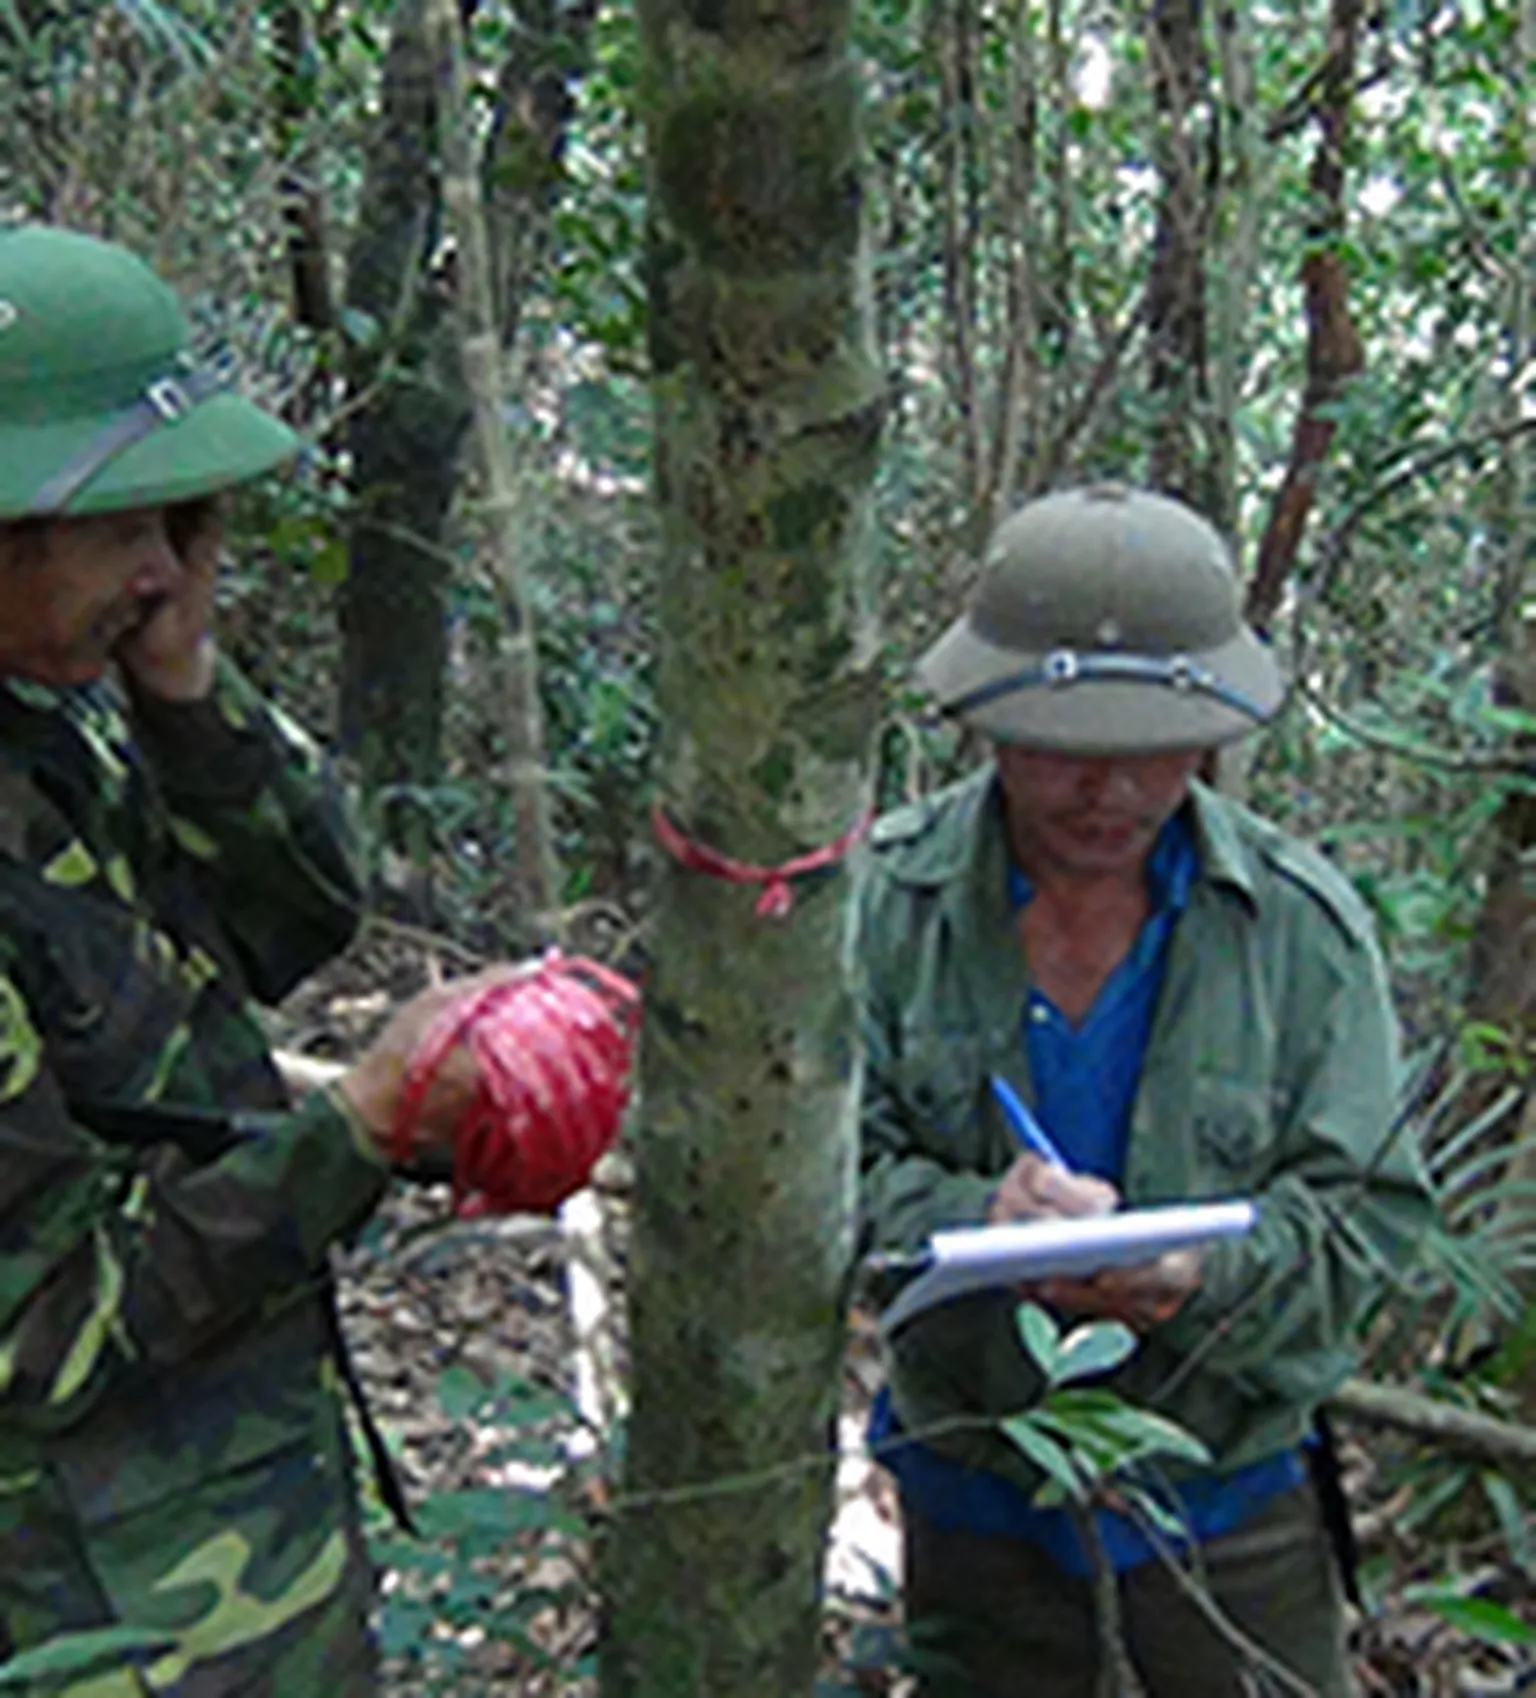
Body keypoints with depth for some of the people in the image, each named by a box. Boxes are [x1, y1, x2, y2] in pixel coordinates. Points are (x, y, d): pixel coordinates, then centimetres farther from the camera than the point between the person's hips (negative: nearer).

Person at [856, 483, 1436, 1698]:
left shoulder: (1303, 924, -9)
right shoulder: (886, 897, -11)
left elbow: (1365, 1211, -10)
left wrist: (1206, 1270, -30)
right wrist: (969, 1220, -33)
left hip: (1230, 1501, 0)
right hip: (973, 1495, 0)